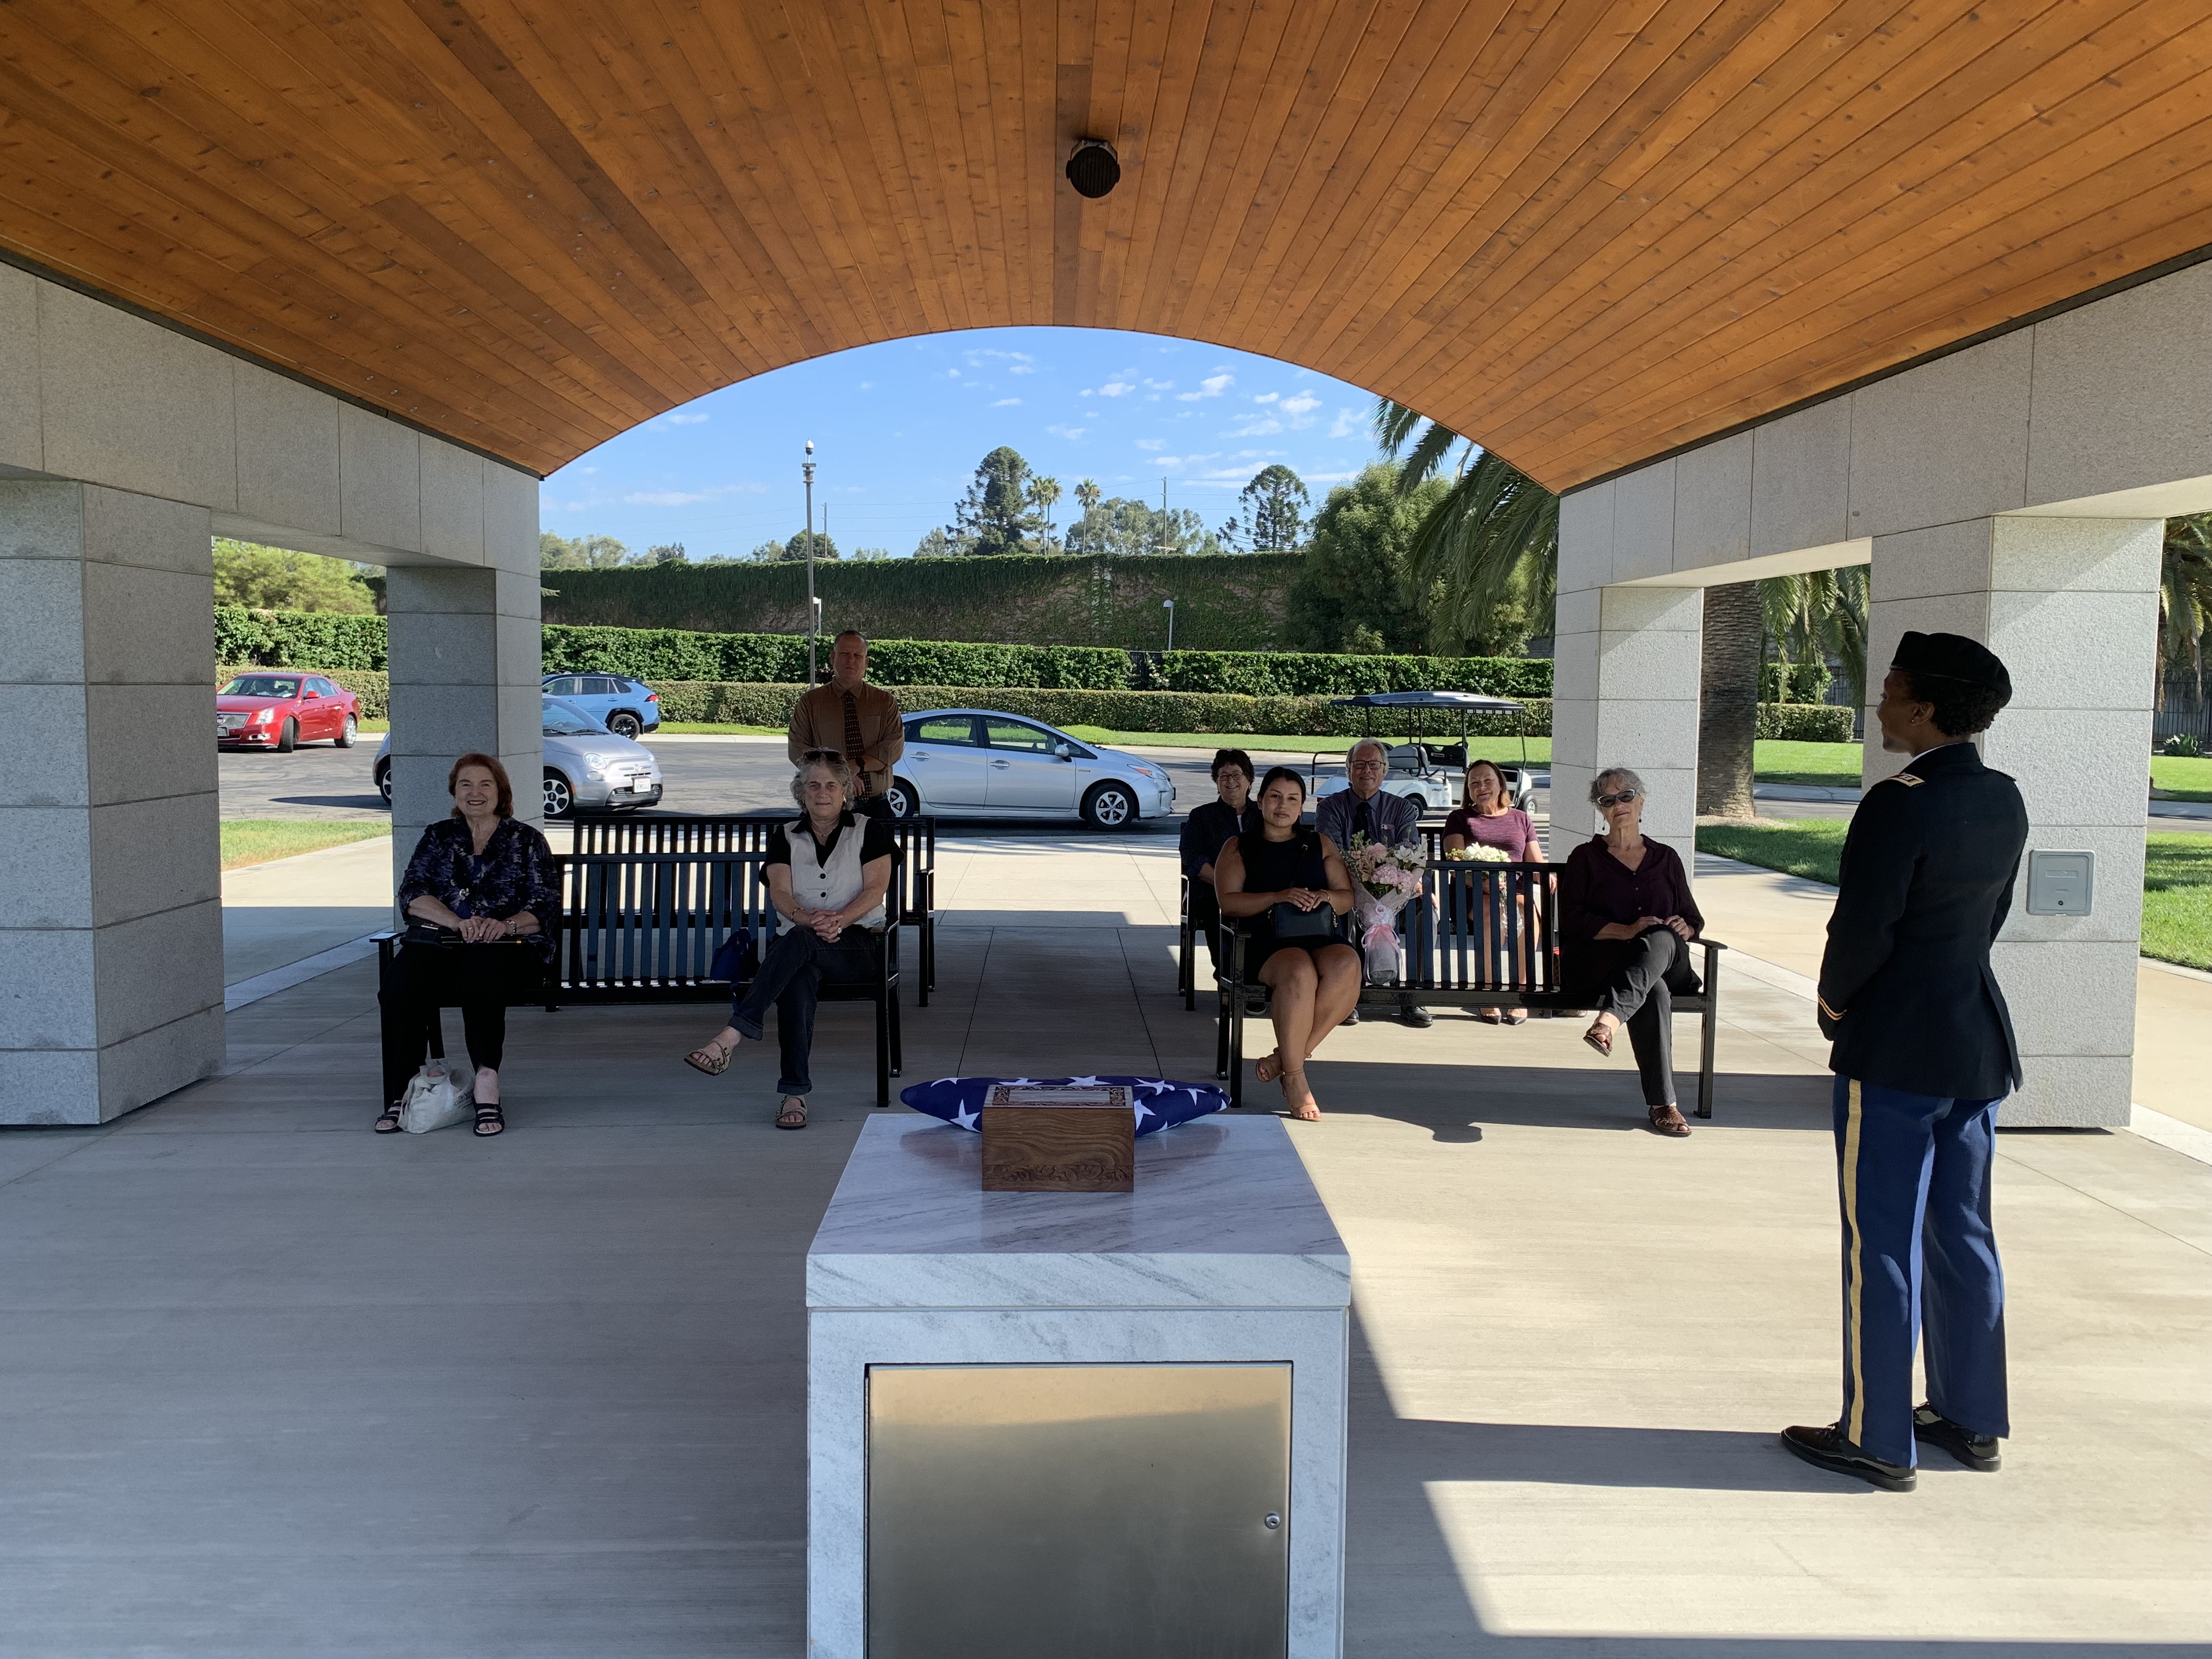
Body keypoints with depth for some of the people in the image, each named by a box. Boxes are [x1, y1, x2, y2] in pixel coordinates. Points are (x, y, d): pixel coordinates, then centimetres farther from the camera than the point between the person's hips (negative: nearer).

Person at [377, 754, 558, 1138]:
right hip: (440, 944, 2)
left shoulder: (526, 840, 15)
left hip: (509, 948, -2)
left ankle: (486, 1084, -39)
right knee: (401, 988, -29)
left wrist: (507, 924, -18)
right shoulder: (438, 837, 21)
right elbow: (411, 895, 6)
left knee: (480, 972, -38)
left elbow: (548, 905, 4)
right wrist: (458, 922, -14)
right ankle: (399, 1095, -26)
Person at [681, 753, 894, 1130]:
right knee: (797, 980, -37)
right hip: (798, 944, 2)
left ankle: (732, 1036, -47)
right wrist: (808, 918, -21)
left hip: (861, 945, -2)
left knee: (800, 940, -37)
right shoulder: (785, 836, 16)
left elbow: (876, 888, -3)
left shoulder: (870, 830, 10)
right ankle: (794, 1093, -39)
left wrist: (839, 919, -22)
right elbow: (779, 894, 2)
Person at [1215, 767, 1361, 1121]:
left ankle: (1287, 1057, -24)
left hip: (1320, 938, 3)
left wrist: (1324, 897, -8)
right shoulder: (1239, 848, 15)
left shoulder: (1320, 844, 24)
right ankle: (1295, 1077, -27)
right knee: (1300, 972, -38)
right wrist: (1279, 897, -15)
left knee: (1347, 965, -34)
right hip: (1266, 942, -3)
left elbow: (1347, 898, 17)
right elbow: (1229, 903, 0)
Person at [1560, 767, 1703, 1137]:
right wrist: (1628, 931, -18)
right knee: (1653, 992, -36)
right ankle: (1662, 1104, -40)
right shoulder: (1586, 857, 11)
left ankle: (1610, 1017, -54)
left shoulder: (1666, 858, 20)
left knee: (1662, 938, -36)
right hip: (1597, 965, -3)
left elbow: (1693, 919, 19)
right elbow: (1571, 920, -3)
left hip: (1666, 959, 3)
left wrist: (1684, 929, -8)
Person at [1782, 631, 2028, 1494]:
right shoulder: (2004, 801, 6)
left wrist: (1834, 1005, -1)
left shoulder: (1900, 805, -20)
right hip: (1979, 1041, 9)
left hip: (1896, 1050, -8)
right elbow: (1991, 915, 13)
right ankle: (1972, 1420, 29)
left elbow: (1861, 931, -19)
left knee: (1882, 1242, 1)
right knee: (1962, 1235, 17)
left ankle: (1878, 1438, 10)